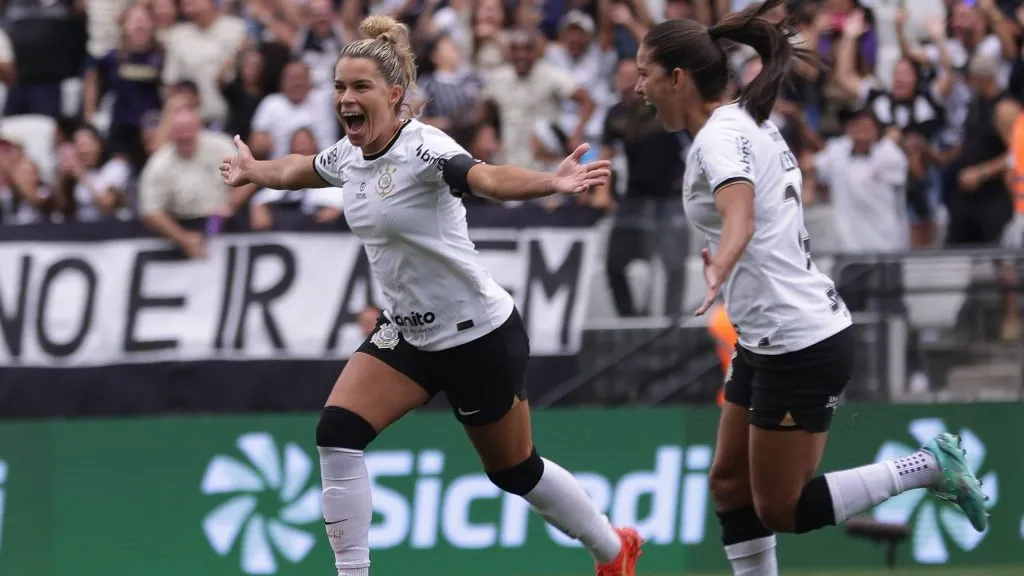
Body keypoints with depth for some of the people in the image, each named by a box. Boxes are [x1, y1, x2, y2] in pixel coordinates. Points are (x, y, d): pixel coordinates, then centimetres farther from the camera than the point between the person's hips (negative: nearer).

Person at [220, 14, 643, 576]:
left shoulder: (423, 148, -26)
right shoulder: (348, 155, -3)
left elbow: (490, 177, -46)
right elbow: (303, 169, 23)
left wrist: (553, 182, -65)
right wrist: (253, 170, 40)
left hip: (478, 335, -7)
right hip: (407, 331, 7)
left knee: (515, 471, 10)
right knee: (338, 432, -14)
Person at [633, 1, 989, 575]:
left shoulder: (721, 136, -20)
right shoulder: (749, 121, 9)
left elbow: (740, 217, -40)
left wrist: (718, 271, -57)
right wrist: (726, 259, 37)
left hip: (799, 345, -10)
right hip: (769, 340, 10)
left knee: (781, 509, -1)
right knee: (731, 485, 11)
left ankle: (929, 466, 2)